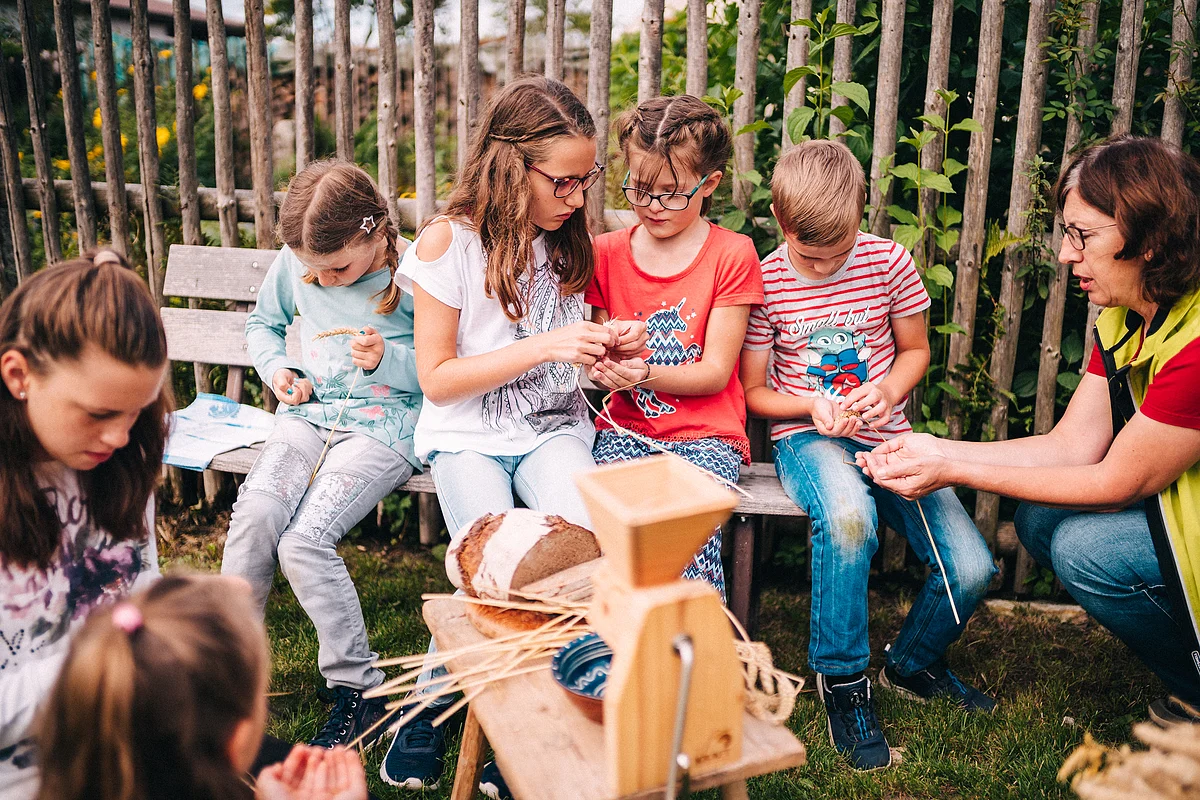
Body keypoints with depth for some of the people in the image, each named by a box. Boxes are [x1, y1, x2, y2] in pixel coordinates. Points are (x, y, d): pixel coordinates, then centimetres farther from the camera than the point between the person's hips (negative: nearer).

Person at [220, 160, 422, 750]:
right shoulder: (295, 262, 2)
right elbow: (262, 322, 21)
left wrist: (388, 359, -21)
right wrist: (277, 368, 2)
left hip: (385, 424, -5)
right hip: (308, 414, 5)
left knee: (303, 542, -23)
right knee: (255, 514, -24)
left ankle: (360, 692, -6)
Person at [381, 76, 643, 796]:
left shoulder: (572, 238, 5)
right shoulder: (448, 244, -11)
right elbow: (438, 379, -10)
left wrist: (611, 346, -5)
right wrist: (544, 347, -19)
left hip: (553, 427, 3)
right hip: (467, 435, -3)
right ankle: (434, 699, 4)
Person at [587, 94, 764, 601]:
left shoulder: (732, 255, 0)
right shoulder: (607, 253, 10)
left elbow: (716, 372, -4)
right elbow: (599, 350, 12)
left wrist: (645, 374, -22)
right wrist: (602, 366, -14)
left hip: (706, 434, -2)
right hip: (625, 430, 2)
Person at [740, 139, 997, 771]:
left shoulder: (889, 262, 0)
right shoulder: (765, 282, -4)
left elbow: (915, 349, 13)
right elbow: (753, 391, 4)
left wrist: (887, 392, -9)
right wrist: (810, 406, -16)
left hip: (884, 435, 3)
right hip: (806, 437, -3)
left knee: (971, 568, -15)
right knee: (849, 515, -39)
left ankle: (912, 663, 20)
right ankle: (843, 680, -14)